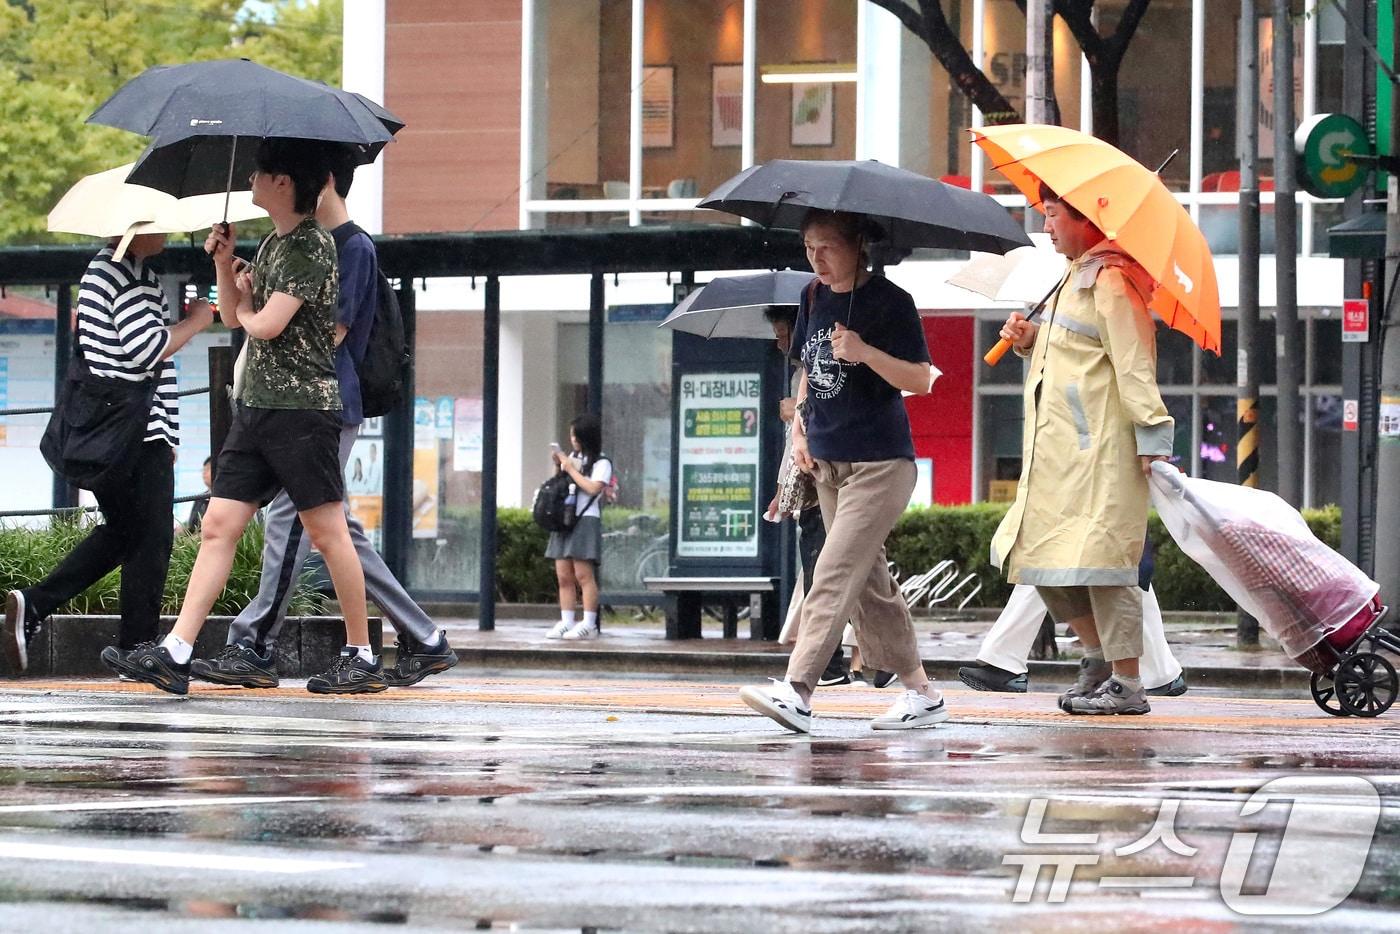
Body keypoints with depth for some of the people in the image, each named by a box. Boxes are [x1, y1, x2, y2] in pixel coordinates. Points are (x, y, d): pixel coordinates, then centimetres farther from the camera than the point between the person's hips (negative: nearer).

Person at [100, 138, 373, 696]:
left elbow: (266, 324, -20)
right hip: (256, 407, 9)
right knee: (218, 525, 1)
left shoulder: (312, 246, -12)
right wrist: (225, 265, 4)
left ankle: (362, 656, 5)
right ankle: (175, 655, -4)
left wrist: (247, 306, 2)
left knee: (327, 532, -3)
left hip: (303, 405, -9)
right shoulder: (275, 244, 17)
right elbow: (231, 316, 20)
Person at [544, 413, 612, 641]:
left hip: (586, 521, -7)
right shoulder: (572, 457, 17)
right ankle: (566, 623, 6)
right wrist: (558, 467, 6)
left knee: (583, 575, -10)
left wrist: (570, 468, -10)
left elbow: (593, 488, -17)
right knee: (564, 576, 4)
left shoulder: (602, 463, -3)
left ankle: (589, 625, -10)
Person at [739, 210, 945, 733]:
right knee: (870, 582, 10)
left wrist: (865, 352, -28)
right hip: (828, 463, 8)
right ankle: (921, 694, 18)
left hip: (880, 464, -8)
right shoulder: (815, 299, 9)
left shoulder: (889, 303, -11)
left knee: (836, 574, -17)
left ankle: (796, 690, -26)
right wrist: (800, 427, 10)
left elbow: (920, 380, -14)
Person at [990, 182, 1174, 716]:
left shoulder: (1110, 281, -12)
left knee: (1100, 558, -10)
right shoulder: (1078, 277, 19)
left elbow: (1134, 365, -18)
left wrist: (1153, 437, -22)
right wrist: (1031, 341, 10)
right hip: (1059, 451, 11)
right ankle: (1098, 654, 23)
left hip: (1102, 449, -11)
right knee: (1038, 550, 12)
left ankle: (1127, 686, -5)